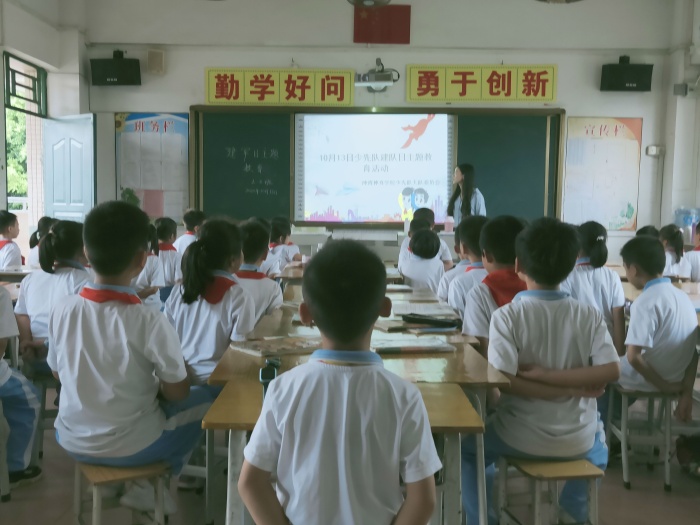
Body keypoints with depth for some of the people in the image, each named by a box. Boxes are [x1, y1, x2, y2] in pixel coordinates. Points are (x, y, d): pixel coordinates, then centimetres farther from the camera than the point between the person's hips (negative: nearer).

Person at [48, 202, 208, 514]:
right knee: (205, 402, 16)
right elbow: (177, 393, -16)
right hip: (129, 447, -5)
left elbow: (58, 373, 4)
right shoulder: (150, 323, -26)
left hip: (71, 440, 5)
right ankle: (150, 489, 20)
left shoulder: (62, 310, -12)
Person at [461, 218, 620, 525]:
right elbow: (611, 372, -14)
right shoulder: (589, 316, -7)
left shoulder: (506, 315, -15)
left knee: (466, 449, 27)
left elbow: (505, 381, -22)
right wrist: (546, 374, -15)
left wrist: (566, 392, -14)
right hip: (578, 441, 3)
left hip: (521, 439, -3)